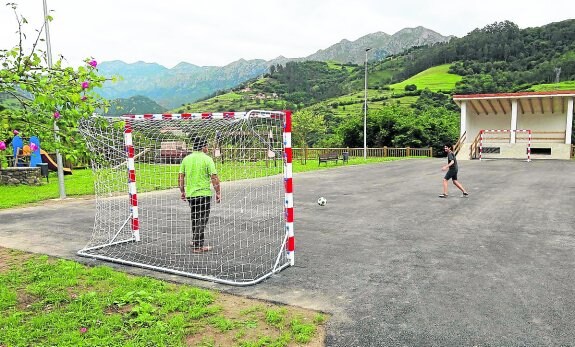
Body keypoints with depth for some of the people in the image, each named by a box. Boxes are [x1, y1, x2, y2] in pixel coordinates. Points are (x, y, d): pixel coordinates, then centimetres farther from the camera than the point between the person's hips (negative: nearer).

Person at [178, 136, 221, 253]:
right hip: (204, 193, -6)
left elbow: (180, 176, 8)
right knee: (202, 219, 1)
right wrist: (218, 193, -4)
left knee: (195, 217, 21)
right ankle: (198, 246, 3)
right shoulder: (207, 159, -8)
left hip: (189, 194, 6)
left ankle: (195, 240, 34)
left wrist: (182, 192, 18)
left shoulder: (186, 159, 6)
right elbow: (214, 178, -12)